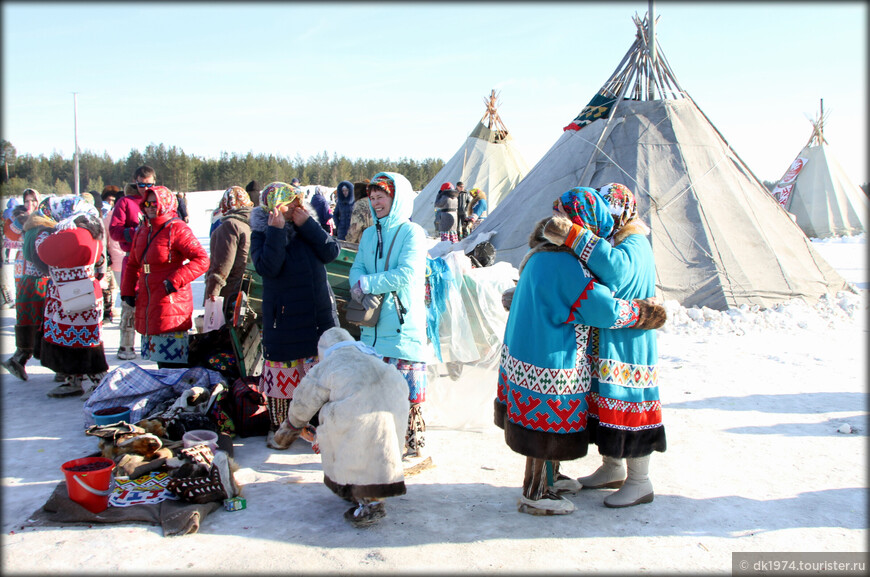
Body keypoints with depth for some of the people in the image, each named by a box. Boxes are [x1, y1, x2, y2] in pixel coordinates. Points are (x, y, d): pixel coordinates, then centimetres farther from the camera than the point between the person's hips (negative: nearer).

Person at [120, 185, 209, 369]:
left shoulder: (177, 229, -8)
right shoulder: (143, 231, 16)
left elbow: (201, 260, -16)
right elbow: (132, 264, 25)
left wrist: (175, 280, -20)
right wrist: (128, 290, 13)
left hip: (171, 303, -8)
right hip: (146, 304, 8)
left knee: (173, 360, -10)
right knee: (161, 361, 15)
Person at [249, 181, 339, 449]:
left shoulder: (309, 226, 6)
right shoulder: (261, 234, -3)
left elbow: (331, 252, -8)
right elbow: (267, 267, -19)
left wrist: (307, 225, -13)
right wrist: (276, 231, -21)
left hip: (320, 315, 3)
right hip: (284, 319, -3)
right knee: (281, 376, 7)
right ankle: (277, 427, 26)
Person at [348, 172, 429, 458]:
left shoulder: (412, 232, -6)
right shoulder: (369, 234, 15)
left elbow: (407, 274, -17)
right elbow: (356, 271, 8)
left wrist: (368, 282, -13)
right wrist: (362, 292, -14)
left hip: (404, 325, -6)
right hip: (372, 325, 6)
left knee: (406, 389, -4)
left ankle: (413, 443, 9)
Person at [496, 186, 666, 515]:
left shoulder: (541, 254, 6)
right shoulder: (564, 266, -25)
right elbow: (605, 310, -21)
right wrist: (643, 313, -5)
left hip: (525, 354, 10)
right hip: (549, 365, -10)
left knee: (543, 423, 24)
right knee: (547, 427, 5)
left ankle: (548, 477, 42)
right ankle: (534, 495, 20)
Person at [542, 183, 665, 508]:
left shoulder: (634, 244, -15)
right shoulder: (608, 242, 15)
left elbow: (616, 268, -41)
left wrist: (574, 236, -41)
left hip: (627, 344, -9)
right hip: (601, 341, 9)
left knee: (626, 406, -2)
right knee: (605, 403, 17)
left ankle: (639, 482, 13)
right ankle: (612, 469, 33)